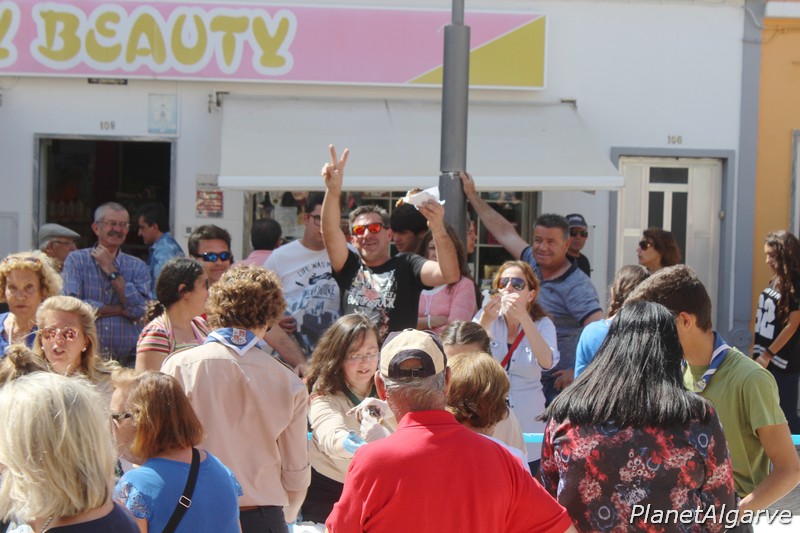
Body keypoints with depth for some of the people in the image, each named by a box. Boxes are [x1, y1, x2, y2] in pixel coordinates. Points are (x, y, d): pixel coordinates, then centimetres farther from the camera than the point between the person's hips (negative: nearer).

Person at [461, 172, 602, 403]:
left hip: (558, 383, -7)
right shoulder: (533, 265, 7)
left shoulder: (576, 286, -15)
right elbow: (505, 232, 18)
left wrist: (578, 374, -22)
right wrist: (472, 195, 24)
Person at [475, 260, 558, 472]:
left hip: (527, 422, 0)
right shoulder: (486, 317, 1)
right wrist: (485, 322, -31)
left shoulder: (542, 325, 1)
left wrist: (523, 318, -29)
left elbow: (547, 362, -19)